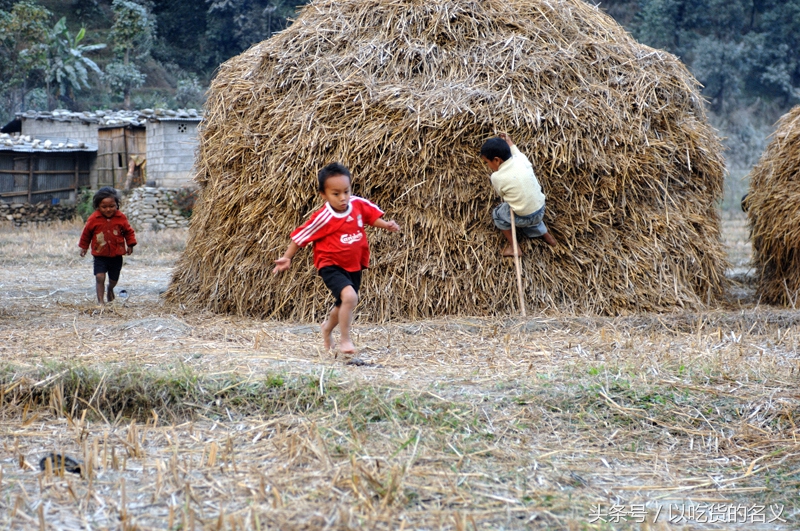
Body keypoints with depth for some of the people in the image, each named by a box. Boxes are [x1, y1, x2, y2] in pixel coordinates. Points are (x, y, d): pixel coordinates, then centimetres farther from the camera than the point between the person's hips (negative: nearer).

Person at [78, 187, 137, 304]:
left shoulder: (121, 218, -5)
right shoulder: (93, 219, -9)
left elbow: (128, 231, 8)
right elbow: (86, 233, 6)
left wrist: (130, 245, 1)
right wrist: (84, 247, 12)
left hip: (116, 255, 2)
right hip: (100, 255, -2)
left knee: (114, 279, 16)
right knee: (99, 277, -17)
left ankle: (110, 289, 50)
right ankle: (100, 301, -10)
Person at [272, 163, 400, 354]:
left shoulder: (359, 204, -9)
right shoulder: (323, 217, -22)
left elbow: (373, 216, 9)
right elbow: (301, 236, -12)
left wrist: (387, 225, -10)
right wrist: (287, 258, -10)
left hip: (354, 266, 6)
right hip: (331, 266, -6)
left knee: (344, 304, 24)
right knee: (349, 296, -30)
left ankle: (327, 327, 56)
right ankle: (345, 340, -17)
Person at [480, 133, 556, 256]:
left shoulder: (497, 177, -20)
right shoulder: (522, 160, -9)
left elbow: (502, 195, -1)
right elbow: (516, 152, 17)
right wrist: (509, 143, 34)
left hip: (522, 219, -5)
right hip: (541, 212, 5)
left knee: (497, 213, 23)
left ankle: (513, 246, 22)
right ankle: (544, 233, 35)